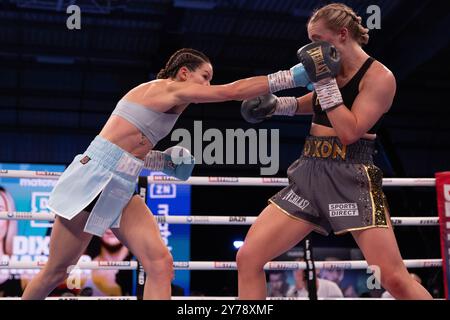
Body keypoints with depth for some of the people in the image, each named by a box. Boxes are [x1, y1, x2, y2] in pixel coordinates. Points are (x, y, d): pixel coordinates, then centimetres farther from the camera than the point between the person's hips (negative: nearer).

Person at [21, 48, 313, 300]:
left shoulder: (170, 102, 17)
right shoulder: (168, 87, -9)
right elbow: (234, 91, -17)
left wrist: (166, 162, 4)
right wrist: (292, 76, -16)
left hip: (122, 191, 8)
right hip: (93, 180, -8)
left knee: (160, 265, -9)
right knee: (55, 273, 6)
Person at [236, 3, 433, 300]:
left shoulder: (380, 77, -7)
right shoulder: (332, 71, 14)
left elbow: (349, 132, -16)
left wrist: (325, 81, -15)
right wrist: (274, 103, 19)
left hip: (351, 179, -6)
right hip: (309, 174, 7)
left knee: (396, 280, -10)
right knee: (248, 258, -3)